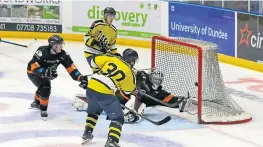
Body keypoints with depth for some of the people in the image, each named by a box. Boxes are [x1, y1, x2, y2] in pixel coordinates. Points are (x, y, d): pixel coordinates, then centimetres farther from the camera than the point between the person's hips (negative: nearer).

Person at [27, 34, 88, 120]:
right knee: (45, 88, -25)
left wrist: (79, 77, -33)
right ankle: (43, 109, -6)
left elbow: (70, 66, -20)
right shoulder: (42, 52, -36)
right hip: (33, 72, -7)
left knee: (45, 89, 21)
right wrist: (46, 72, -50)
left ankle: (36, 103, 53)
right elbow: (33, 66, -38)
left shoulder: (62, 54, -20)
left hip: (45, 73, 7)